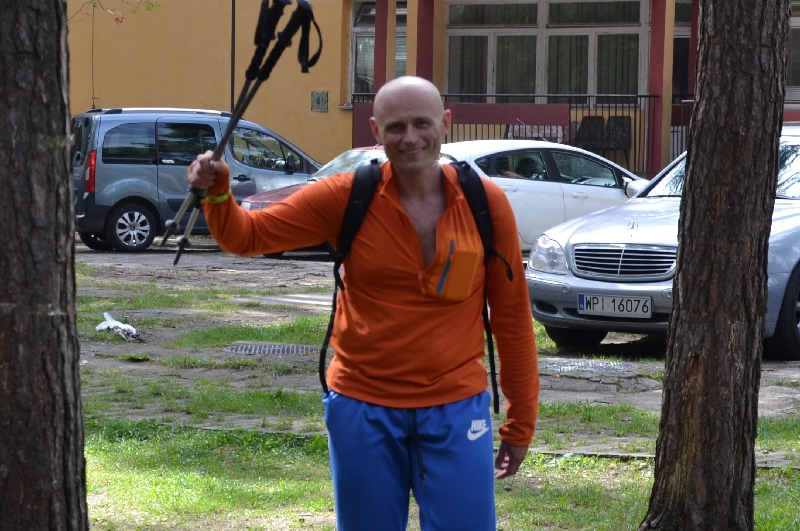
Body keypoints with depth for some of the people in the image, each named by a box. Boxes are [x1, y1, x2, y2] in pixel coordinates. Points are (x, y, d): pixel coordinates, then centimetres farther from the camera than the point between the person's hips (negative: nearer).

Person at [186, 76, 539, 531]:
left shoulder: (485, 203, -5)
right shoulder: (347, 198, -6)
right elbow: (248, 235, -3)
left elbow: (512, 315, 2)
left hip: (456, 411, 0)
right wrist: (217, 194, -26)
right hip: (362, 409, 1)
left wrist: (521, 422, 4)